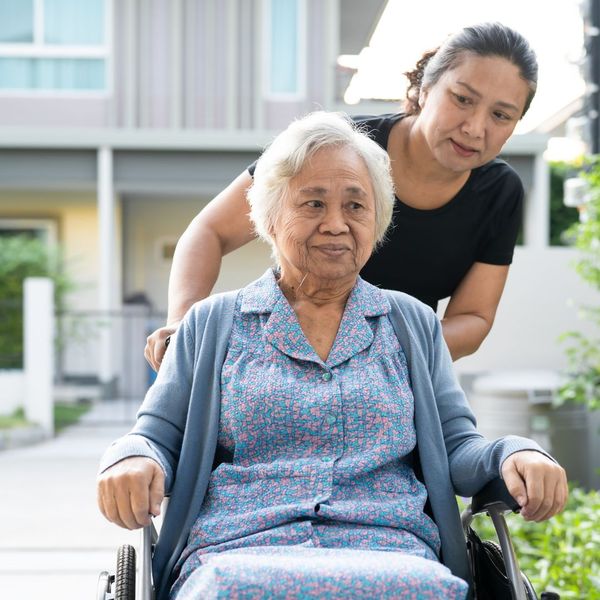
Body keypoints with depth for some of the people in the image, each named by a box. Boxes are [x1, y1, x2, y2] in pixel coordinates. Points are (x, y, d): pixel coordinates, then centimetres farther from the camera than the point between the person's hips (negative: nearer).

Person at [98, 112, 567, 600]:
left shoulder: (413, 324, 21)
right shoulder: (212, 323, 18)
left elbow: (456, 449, 16)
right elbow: (158, 439, 14)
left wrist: (512, 453, -7)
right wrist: (131, 459, -11)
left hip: (391, 556, 1)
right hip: (237, 556, 0)